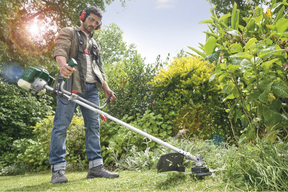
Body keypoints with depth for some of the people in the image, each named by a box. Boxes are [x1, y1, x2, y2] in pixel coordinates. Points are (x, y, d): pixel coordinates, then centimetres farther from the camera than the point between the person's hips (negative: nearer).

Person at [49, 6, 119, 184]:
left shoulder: (95, 44, 30)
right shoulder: (69, 33, 12)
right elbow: (60, 50, -8)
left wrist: (106, 88, 13)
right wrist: (63, 65, -31)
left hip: (91, 89, 6)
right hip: (71, 85, -6)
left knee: (94, 125, 1)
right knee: (61, 125, -8)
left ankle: (96, 166, 4)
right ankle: (58, 169, -4)